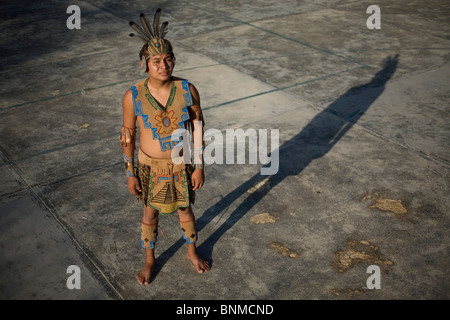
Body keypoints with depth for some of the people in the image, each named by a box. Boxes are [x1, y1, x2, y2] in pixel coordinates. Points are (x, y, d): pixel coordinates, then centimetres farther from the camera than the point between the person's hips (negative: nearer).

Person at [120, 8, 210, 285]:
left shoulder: (187, 90, -18)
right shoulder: (133, 96, -20)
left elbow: (198, 128, -7)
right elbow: (128, 136, -8)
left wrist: (199, 166, -5)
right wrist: (130, 174, -3)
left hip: (182, 164, 1)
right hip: (150, 166, 0)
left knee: (185, 210, 21)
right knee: (151, 214, 19)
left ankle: (192, 252, 49)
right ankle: (150, 260, 45)